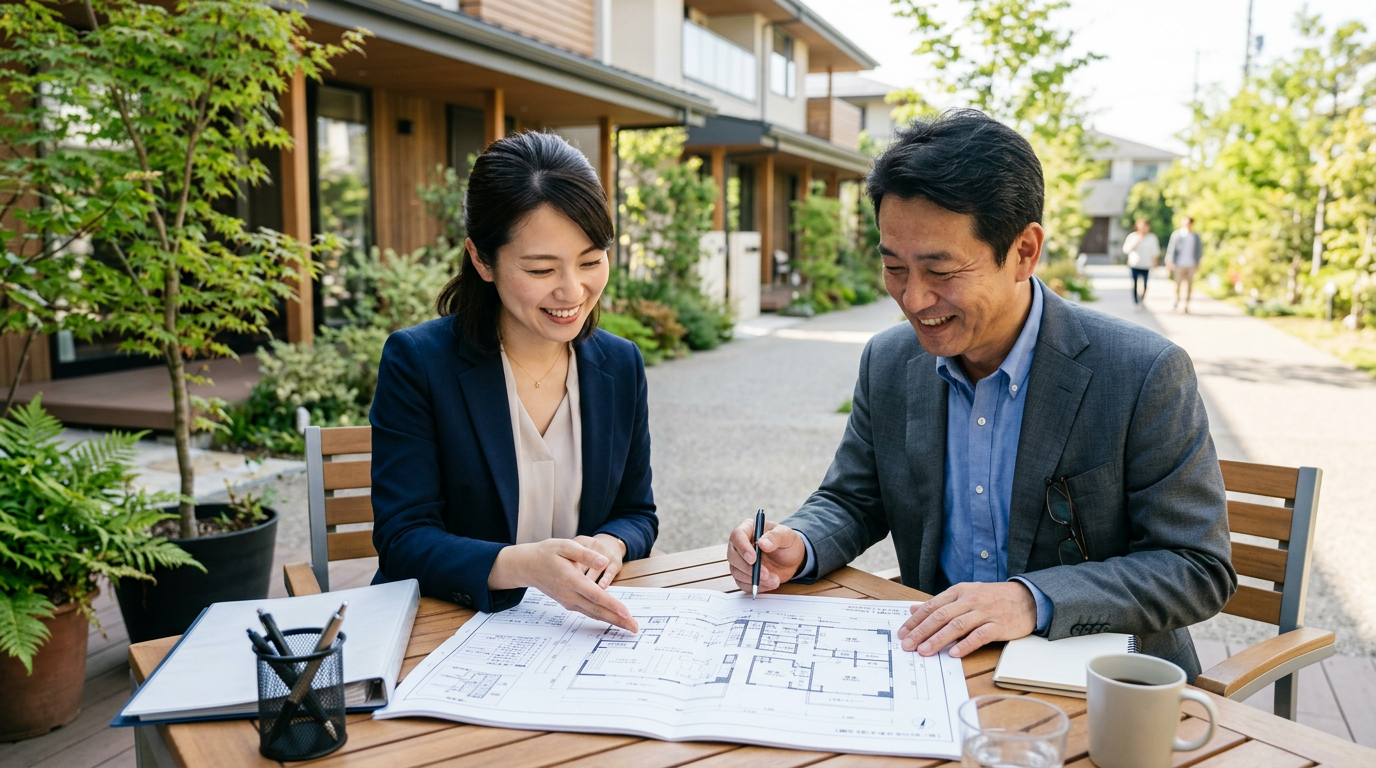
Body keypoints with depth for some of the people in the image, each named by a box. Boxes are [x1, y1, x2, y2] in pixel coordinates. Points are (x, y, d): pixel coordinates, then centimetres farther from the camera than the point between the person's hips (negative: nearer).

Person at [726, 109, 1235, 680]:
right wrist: (796, 547, -12)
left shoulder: (1147, 376, -14)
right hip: (936, 665, 3)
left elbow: (1201, 568, -12)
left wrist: (1033, 600, -26)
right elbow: (851, 502, 11)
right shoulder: (887, 363, 0)